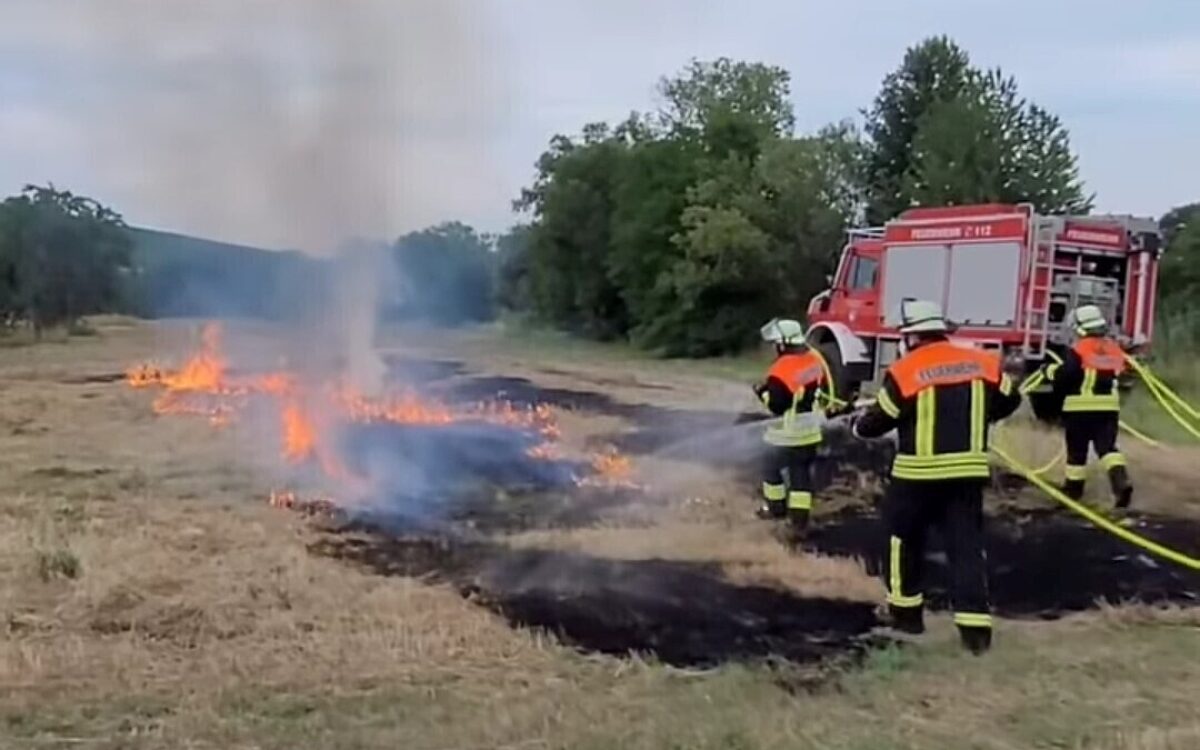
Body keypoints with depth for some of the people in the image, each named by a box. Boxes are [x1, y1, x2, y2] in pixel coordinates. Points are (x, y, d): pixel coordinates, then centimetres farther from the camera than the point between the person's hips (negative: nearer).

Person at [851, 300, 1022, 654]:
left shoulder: (905, 371, -11)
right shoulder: (982, 363, 3)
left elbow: (878, 422, -5)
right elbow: (1009, 401, 15)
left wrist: (857, 423, 17)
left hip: (919, 473, -3)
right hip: (968, 471, 4)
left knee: (904, 539, 16)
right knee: (966, 546, 5)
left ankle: (906, 611, 24)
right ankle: (975, 626, -1)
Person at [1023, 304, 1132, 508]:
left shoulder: (1078, 349, -10)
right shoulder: (1115, 349, 10)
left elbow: (1065, 375, -15)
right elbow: (1117, 375, 18)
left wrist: (1049, 370, 4)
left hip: (1081, 407, -4)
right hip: (1109, 406, 4)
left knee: (1077, 450, 10)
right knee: (1107, 447, 2)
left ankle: (1074, 486, 22)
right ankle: (1122, 482, -19)